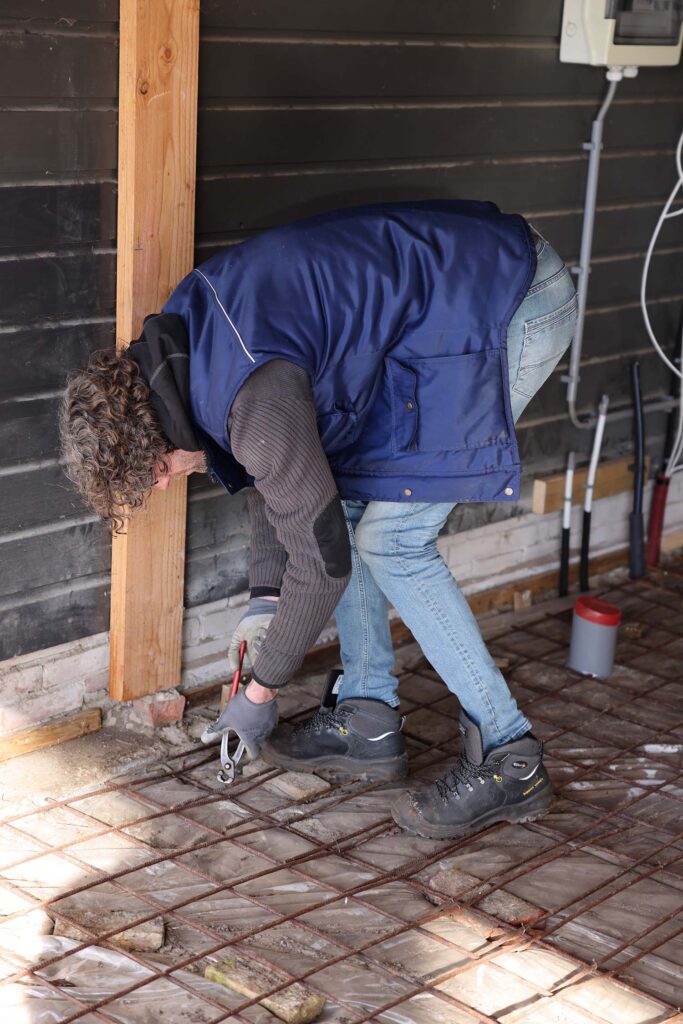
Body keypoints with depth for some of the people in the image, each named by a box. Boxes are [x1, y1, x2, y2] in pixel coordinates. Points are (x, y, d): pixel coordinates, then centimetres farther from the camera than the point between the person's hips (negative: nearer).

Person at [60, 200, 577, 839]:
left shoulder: (252, 394, -27)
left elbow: (321, 559, -17)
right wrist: (265, 595, 14)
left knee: (391, 538, -10)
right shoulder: (181, 336, 3)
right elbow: (279, 464, 17)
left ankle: (509, 762, -1)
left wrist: (261, 691, -3)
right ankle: (367, 721, 18)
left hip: (513, 306, -10)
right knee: (340, 493, 9)